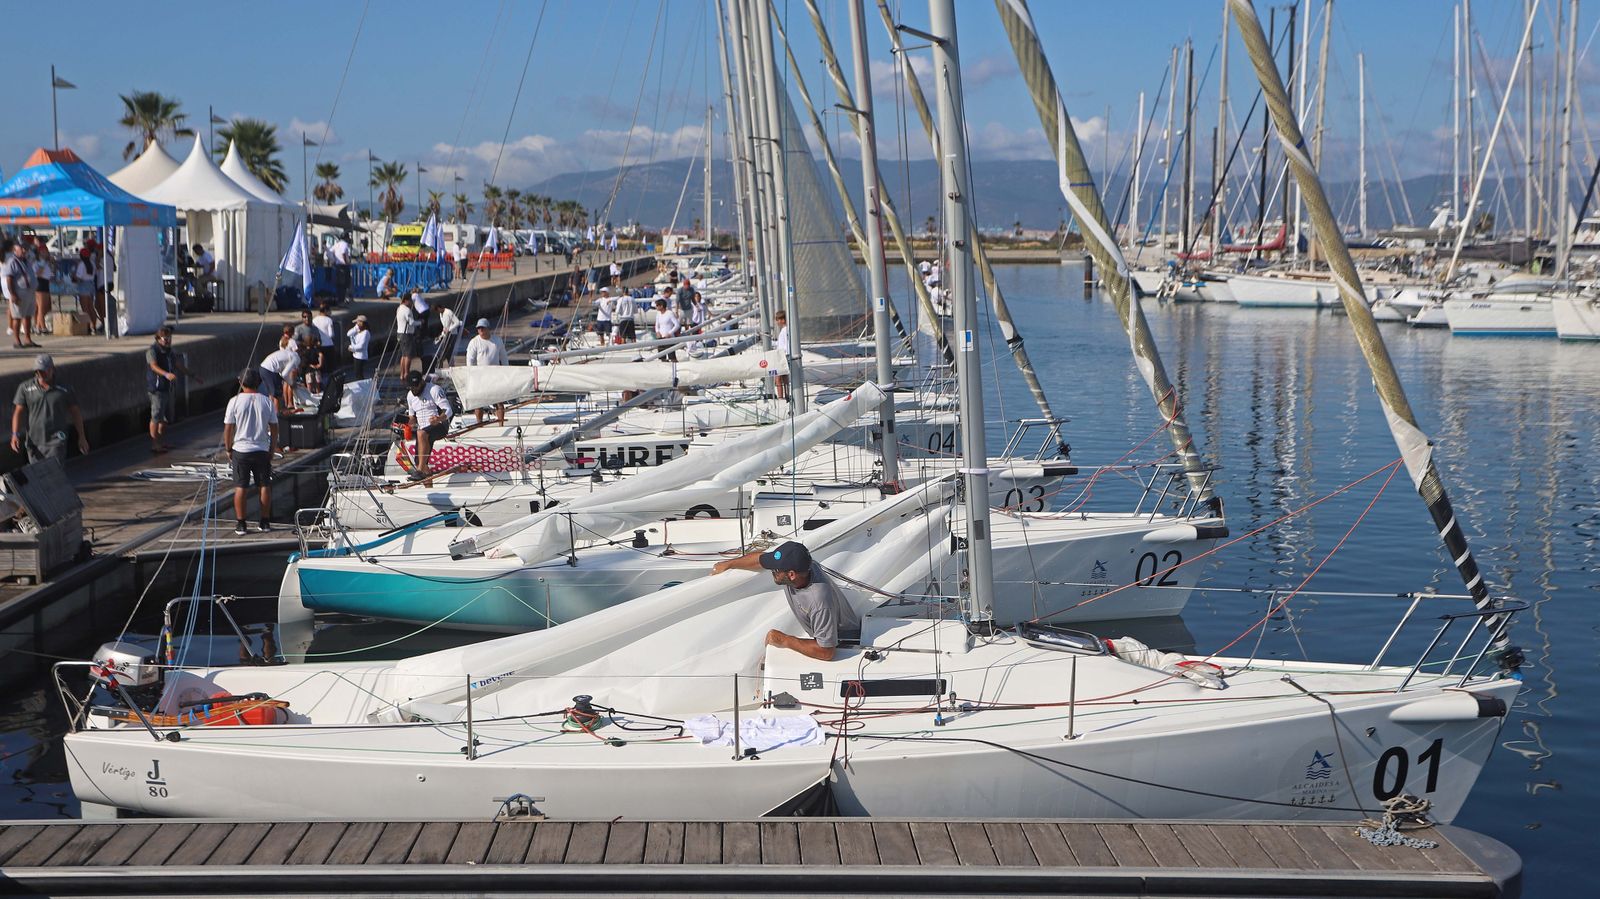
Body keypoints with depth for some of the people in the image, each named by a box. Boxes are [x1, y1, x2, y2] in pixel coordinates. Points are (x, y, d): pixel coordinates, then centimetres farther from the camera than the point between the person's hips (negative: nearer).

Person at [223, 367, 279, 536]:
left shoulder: (235, 401, -7)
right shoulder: (267, 402, -1)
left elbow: (228, 429, -6)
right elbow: (274, 429, 3)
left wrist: (228, 449, 7)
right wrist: (272, 450, 13)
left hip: (240, 450, -2)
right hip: (262, 450, 2)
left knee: (241, 487, 3)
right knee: (264, 486, 11)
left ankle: (240, 524, 4)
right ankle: (265, 522, 15)